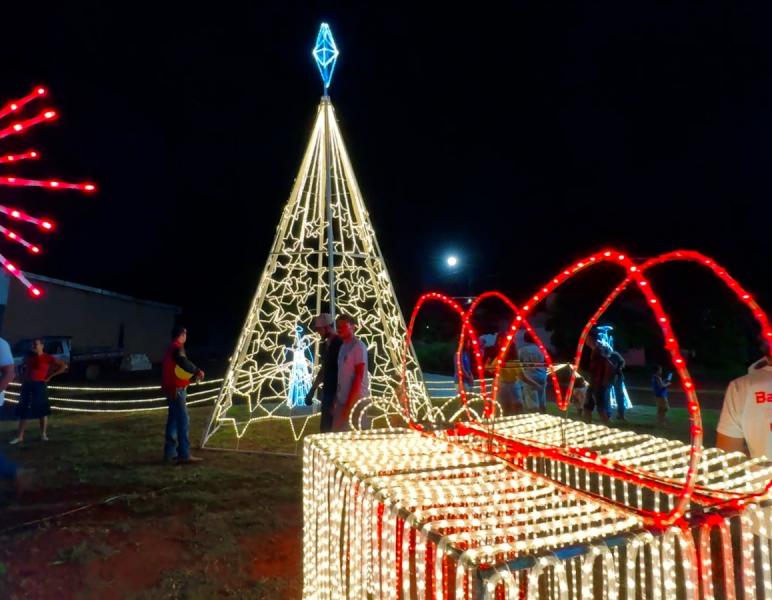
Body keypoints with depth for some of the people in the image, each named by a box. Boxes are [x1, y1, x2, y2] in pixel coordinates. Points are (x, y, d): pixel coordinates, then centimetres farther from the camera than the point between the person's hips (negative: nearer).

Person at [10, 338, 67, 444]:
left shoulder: (47, 358, -4)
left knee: (42, 410, 1)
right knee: (22, 411, 6)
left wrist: (50, 376, -8)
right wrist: (23, 376, 14)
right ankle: (20, 436, 12)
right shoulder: (29, 357, 12)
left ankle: (43, 434, 10)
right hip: (27, 385, 5)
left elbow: (64, 365, -8)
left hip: (39, 385, -5)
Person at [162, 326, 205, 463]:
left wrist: (194, 375, 22)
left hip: (171, 389, 10)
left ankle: (170, 453, 17)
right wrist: (197, 371, -21)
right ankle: (184, 454, -11)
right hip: (177, 389, -10)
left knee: (173, 420, 13)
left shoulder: (171, 348, 17)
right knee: (183, 420, -10)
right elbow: (184, 363, -33)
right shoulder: (177, 348, -14)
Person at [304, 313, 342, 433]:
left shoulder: (340, 344, -13)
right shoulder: (325, 346, 13)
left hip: (337, 394, -8)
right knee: (325, 428, 12)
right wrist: (312, 391, 19)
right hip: (327, 393, 8)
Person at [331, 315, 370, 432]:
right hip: (342, 400, 8)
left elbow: (359, 376, -15)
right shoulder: (343, 346, 14)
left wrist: (349, 404, -18)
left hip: (355, 401, -8)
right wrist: (335, 400, 12)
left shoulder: (358, 346, -10)